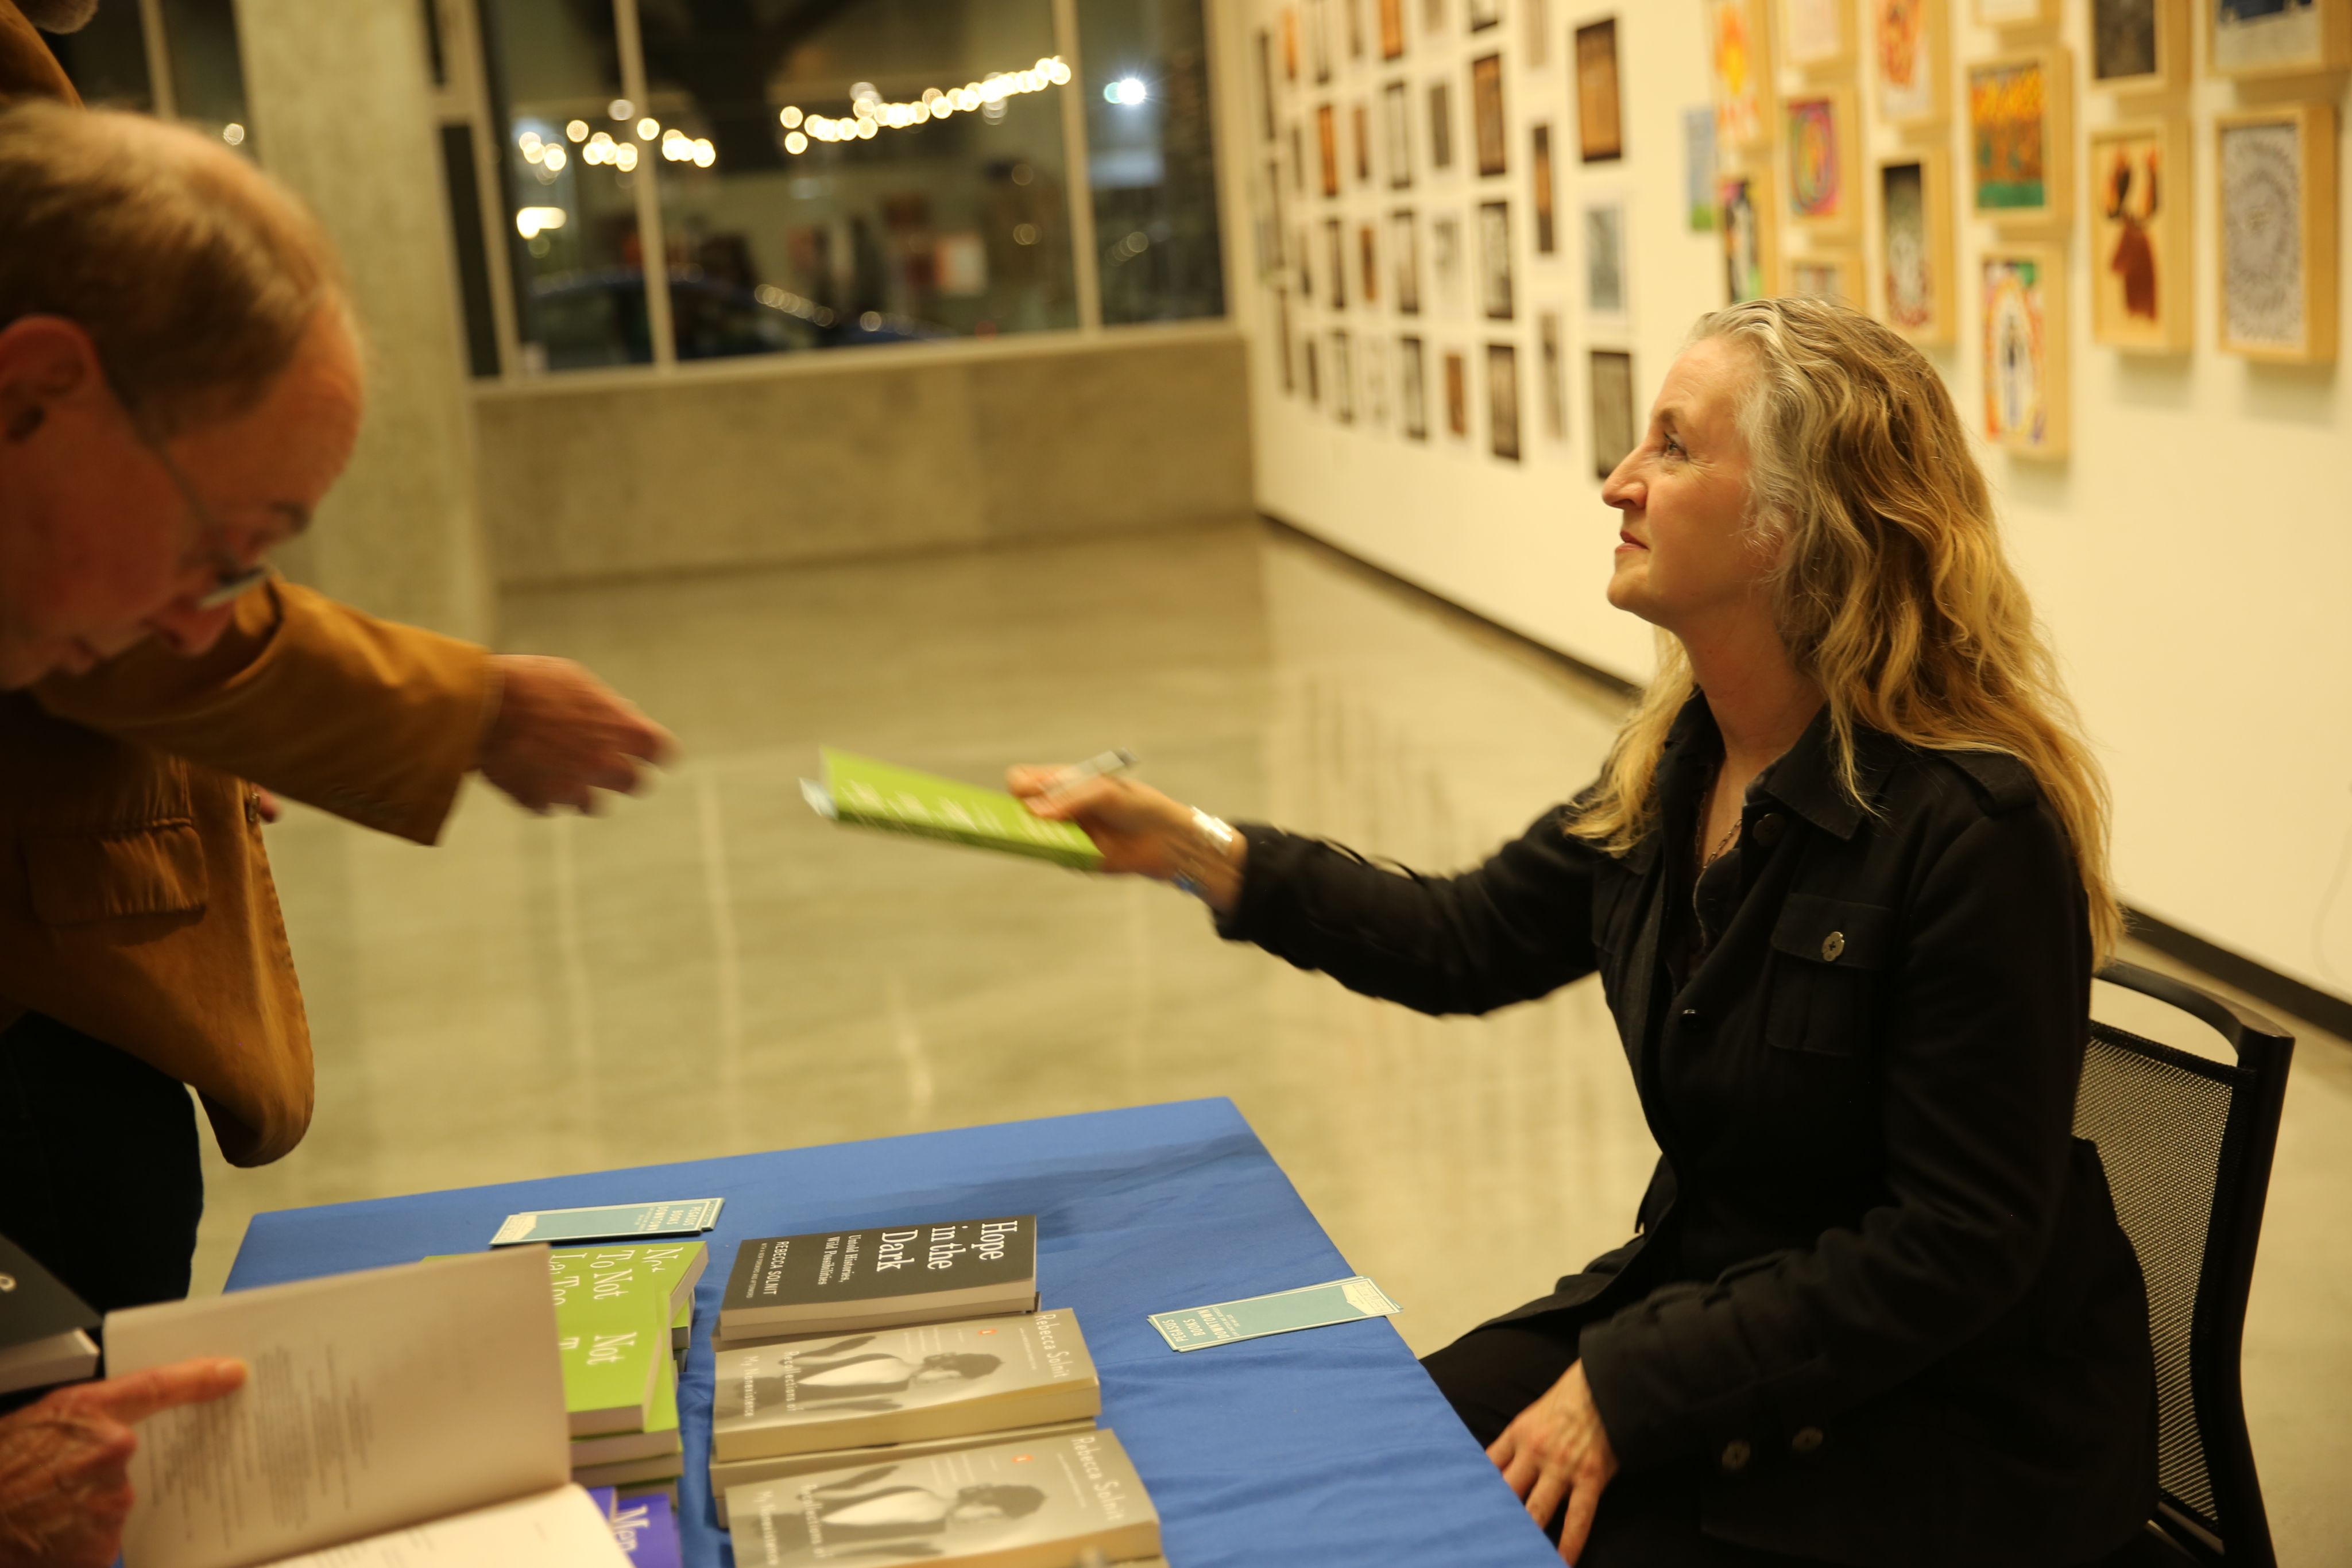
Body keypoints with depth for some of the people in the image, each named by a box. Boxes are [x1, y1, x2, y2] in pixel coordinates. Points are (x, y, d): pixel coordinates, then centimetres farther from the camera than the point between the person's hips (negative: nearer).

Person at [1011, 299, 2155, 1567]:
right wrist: (1189, 850, 1)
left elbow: (1960, 1244, -22)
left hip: (1955, 1415, -6)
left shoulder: (1974, 827, -24)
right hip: (1707, 1300, 7)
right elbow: (1471, 941, 11)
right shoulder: (1679, 762, 0)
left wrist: (1630, 1388, -22)